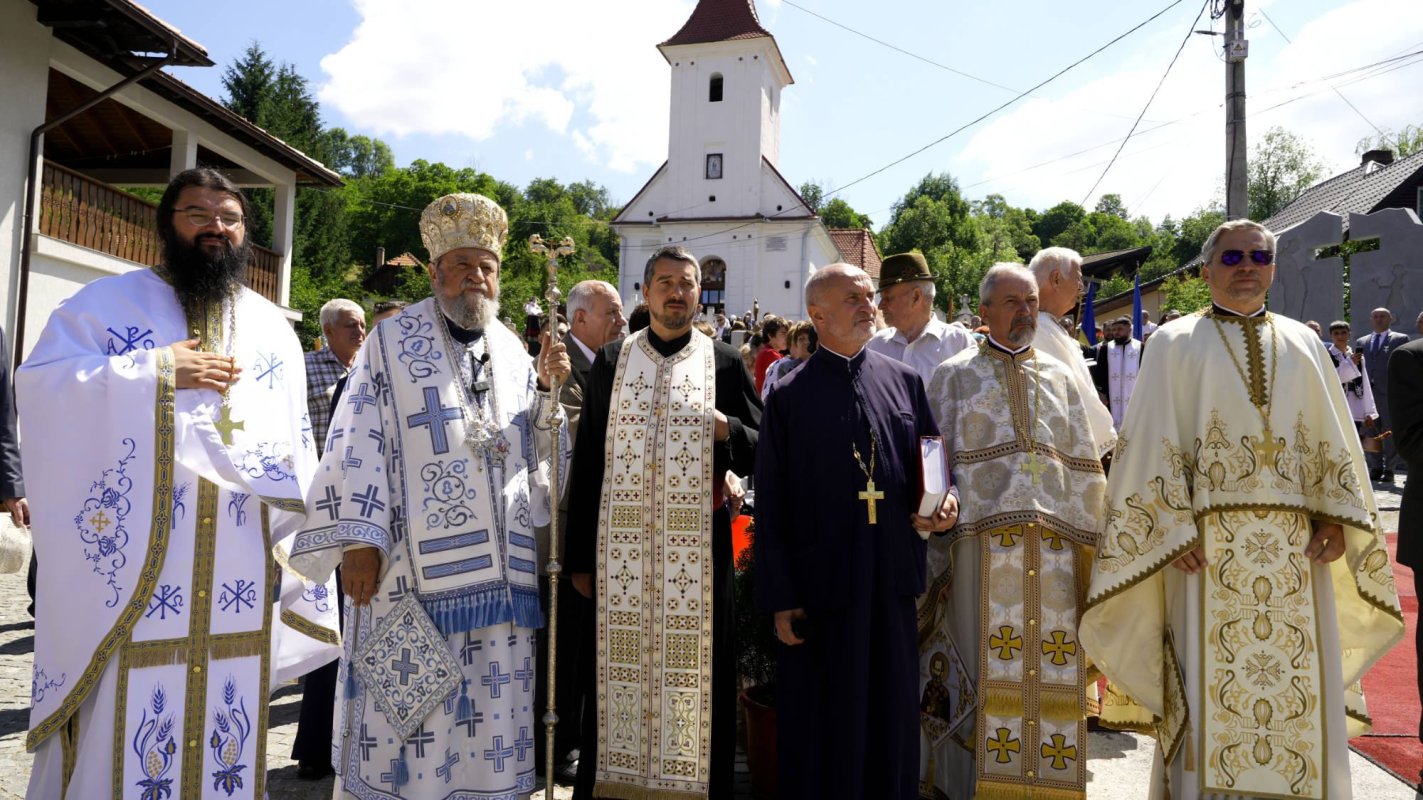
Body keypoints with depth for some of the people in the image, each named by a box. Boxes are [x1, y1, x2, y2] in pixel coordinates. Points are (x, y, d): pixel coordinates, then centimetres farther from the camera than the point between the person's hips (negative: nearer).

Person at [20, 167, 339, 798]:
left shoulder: (273, 328, 14)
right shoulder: (110, 301, 5)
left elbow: (296, 447, 14)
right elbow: (38, 382, -8)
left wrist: (304, 544, 6)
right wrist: (158, 370, -14)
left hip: (240, 574, 3)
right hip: (131, 569, -3)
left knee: (230, 714, 9)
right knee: (123, 728, 2)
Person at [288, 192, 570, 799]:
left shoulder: (513, 354, 14)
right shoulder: (393, 343, 1)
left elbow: (536, 449, 15)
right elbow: (361, 442, -5)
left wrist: (549, 389, -2)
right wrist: (358, 539, -13)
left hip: (498, 567, 4)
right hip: (415, 565, -4)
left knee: (489, 706, 8)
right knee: (407, 699, 3)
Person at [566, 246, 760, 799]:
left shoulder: (725, 363, 6)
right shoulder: (611, 362, 8)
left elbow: (762, 452, 6)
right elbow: (586, 464, 6)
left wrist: (726, 429, -16)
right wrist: (581, 556, 3)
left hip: (698, 547, -1)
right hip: (620, 547, 1)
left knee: (696, 672, 3)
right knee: (618, 671, 6)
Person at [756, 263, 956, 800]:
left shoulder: (905, 381, 8)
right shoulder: (789, 396, -2)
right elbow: (771, 507, -3)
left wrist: (943, 504, -8)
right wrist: (779, 598, -7)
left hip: (893, 581, 3)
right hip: (820, 585, -3)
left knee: (892, 718, 13)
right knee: (823, 725, 9)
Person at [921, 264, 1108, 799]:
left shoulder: (1061, 378, 16)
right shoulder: (954, 376, 6)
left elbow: (1087, 470, 15)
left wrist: (1088, 552, 8)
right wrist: (937, 558, -6)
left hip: (1055, 553, 3)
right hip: (982, 548, -3)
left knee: (1054, 682, 5)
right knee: (986, 679, -1)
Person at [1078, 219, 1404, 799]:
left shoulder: (1302, 345, 14)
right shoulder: (1176, 343, 3)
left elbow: (1333, 441, 12)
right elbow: (1152, 443, -4)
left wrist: (1335, 515, -1)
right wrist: (1173, 528, -13)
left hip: (1294, 549, 4)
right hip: (1208, 543, -3)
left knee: (1303, 690, 6)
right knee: (1211, 694, -1)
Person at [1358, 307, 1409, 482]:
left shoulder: (1400, 339, 7)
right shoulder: (1361, 342, 17)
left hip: (1390, 393, -3)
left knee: (1390, 433, -1)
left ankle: (1389, 470, 5)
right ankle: (1375, 468, 13)